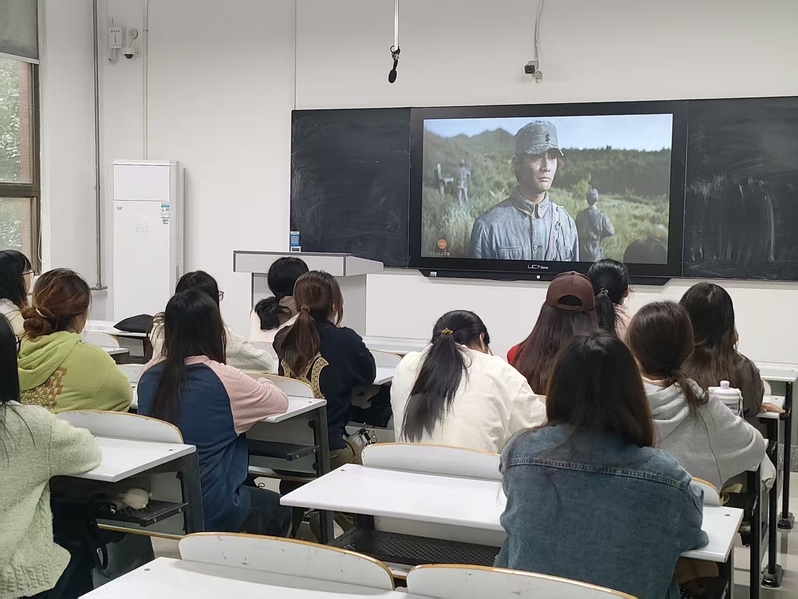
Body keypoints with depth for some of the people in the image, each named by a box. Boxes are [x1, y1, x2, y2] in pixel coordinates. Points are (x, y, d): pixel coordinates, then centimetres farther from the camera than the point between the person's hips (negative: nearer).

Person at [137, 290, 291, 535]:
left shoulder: (150, 374, -4)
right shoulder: (223, 379, -19)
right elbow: (281, 402, -4)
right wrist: (259, 385, 17)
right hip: (210, 514, -5)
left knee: (253, 494, 32)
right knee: (278, 508, 25)